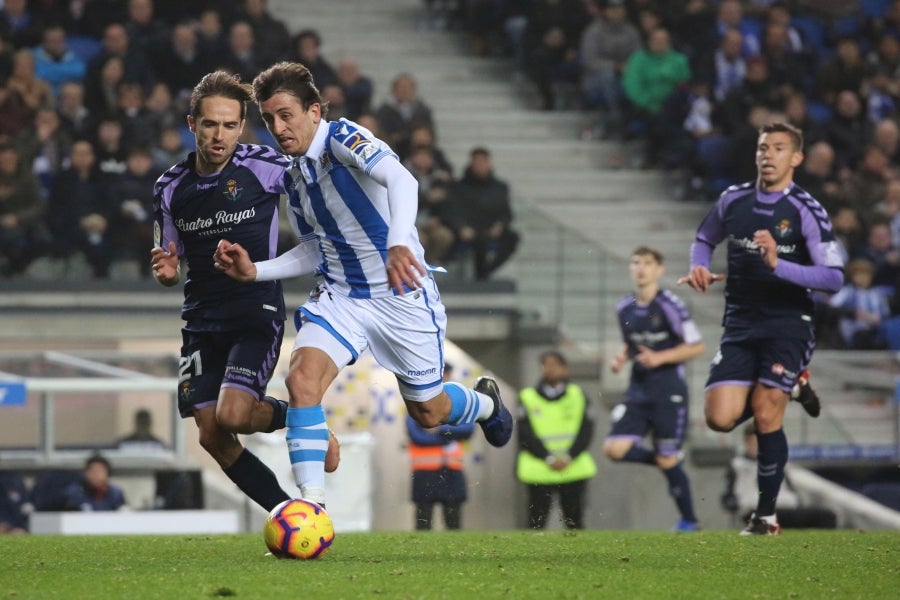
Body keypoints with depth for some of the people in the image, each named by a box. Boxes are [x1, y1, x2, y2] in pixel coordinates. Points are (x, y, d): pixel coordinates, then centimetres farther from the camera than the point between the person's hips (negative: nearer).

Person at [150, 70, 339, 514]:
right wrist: (165, 272, -8)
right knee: (212, 438, -3)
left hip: (258, 312, -5)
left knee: (233, 414, -23)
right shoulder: (171, 187, 4)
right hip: (202, 322, 5)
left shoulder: (263, 167, -10)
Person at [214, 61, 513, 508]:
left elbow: (401, 180, -38)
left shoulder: (344, 138, -18)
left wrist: (399, 243, -55)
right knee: (302, 379, -23)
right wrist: (255, 271, 1)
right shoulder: (295, 174, 4)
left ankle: (486, 403, 47)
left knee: (427, 413, 10)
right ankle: (312, 502, -21)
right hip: (339, 298, 5)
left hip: (400, 293, -5)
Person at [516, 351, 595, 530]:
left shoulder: (577, 395, 9)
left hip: (573, 467, 1)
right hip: (539, 471, -1)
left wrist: (569, 457, -10)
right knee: (537, 522, -3)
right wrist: (549, 458, -12)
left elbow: (586, 430, 3)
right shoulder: (528, 398, 5)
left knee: (575, 522, 3)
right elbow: (525, 434, -3)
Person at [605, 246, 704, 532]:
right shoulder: (624, 308, 8)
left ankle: (689, 520, 15)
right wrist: (621, 357, 2)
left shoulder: (670, 305, -10)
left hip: (669, 392, -6)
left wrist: (659, 358, -19)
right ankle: (671, 461, 14)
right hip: (638, 391, 6)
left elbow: (696, 347, -8)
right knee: (615, 448, -11)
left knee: (667, 461, -3)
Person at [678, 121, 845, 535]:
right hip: (740, 325, 4)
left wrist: (778, 265, -27)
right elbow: (704, 238, 24)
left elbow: (833, 278, -15)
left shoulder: (806, 212, -9)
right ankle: (791, 385, 24)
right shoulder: (733, 200, 5)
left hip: (787, 325, -4)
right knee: (720, 419, -8)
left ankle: (766, 516, 3)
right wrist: (699, 267, 1)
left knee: (766, 416, -14)